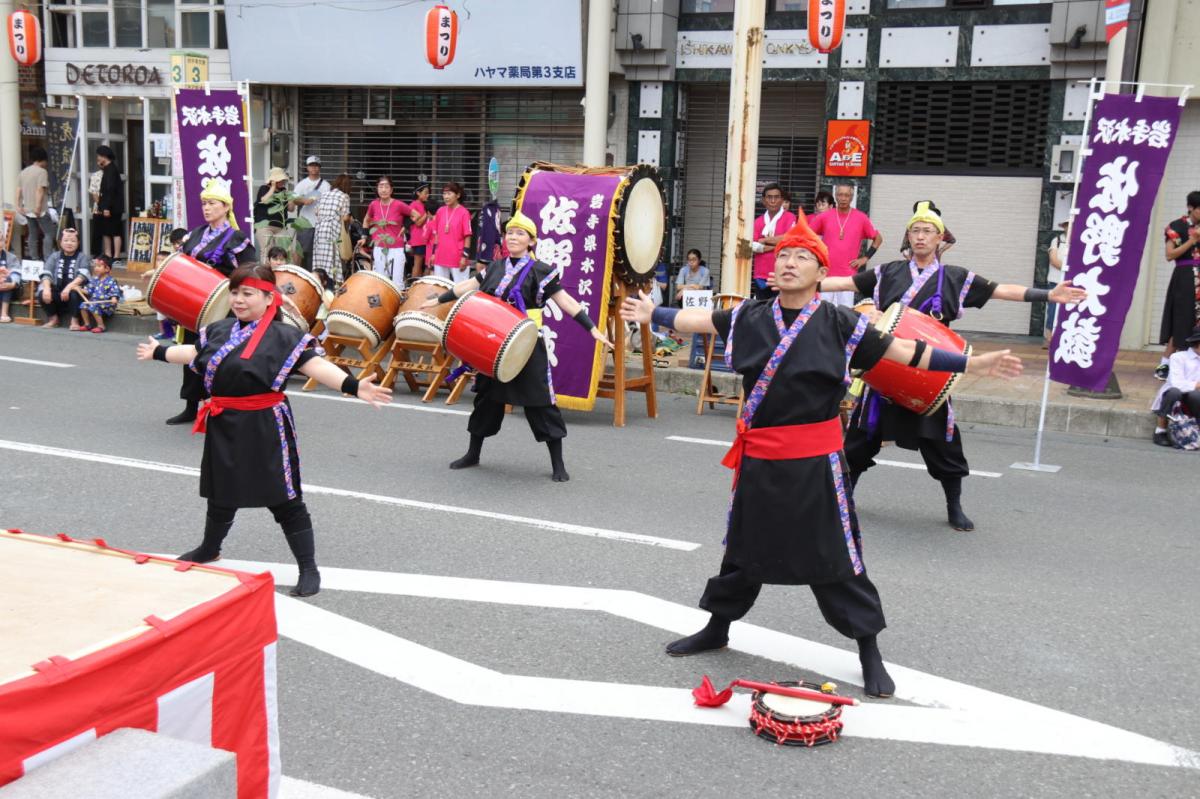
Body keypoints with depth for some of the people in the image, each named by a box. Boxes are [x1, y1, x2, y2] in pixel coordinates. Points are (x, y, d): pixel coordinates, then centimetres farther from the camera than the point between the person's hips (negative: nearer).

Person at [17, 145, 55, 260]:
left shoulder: (23, 172, 13)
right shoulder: (42, 171, -10)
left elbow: (19, 190, 11)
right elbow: (40, 190, -19)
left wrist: (19, 206, 12)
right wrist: (38, 206, -20)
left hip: (27, 210, 8)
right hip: (40, 210, -8)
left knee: (33, 235, 12)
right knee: (49, 233, -3)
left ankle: (34, 259, 13)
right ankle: (47, 259, -11)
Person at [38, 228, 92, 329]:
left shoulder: (83, 257, 1)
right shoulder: (55, 256, 11)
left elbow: (82, 276, -15)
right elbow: (46, 274, -2)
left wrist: (69, 287, -32)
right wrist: (46, 288, -22)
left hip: (74, 289, -3)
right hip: (57, 290, 4)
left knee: (74, 293, -36)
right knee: (42, 293, -23)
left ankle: (74, 321, -14)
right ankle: (53, 318, 2)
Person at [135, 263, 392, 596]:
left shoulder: (283, 335, -14)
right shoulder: (220, 329, 7)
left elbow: (315, 365, -26)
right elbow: (194, 352, 26)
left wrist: (353, 386, -41)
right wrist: (159, 352, 40)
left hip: (264, 428, -6)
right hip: (223, 426, 6)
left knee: (285, 499, -1)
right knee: (221, 493, 24)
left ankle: (308, 569, 7)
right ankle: (209, 549, 48)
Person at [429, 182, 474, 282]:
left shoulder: (464, 213, -8)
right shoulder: (440, 211, 7)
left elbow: (467, 236, -7)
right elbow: (436, 234, 14)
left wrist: (465, 256, -11)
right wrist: (434, 252, 11)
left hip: (458, 259, -5)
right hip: (440, 258, 6)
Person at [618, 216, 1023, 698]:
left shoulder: (839, 323, -7)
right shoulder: (751, 317, 3)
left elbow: (903, 351, -5)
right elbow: (702, 320, 18)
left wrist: (972, 364, -7)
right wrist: (653, 314, 26)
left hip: (815, 462, -3)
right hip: (759, 459, 4)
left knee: (834, 557, 1)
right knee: (744, 547, 18)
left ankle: (870, 656, 17)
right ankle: (717, 629, 38)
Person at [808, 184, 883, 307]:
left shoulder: (861, 218, 0)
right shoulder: (824, 216, 2)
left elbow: (878, 238, 11)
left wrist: (866, 258, 4)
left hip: (848, 275, -1)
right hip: (826, 274, 1)